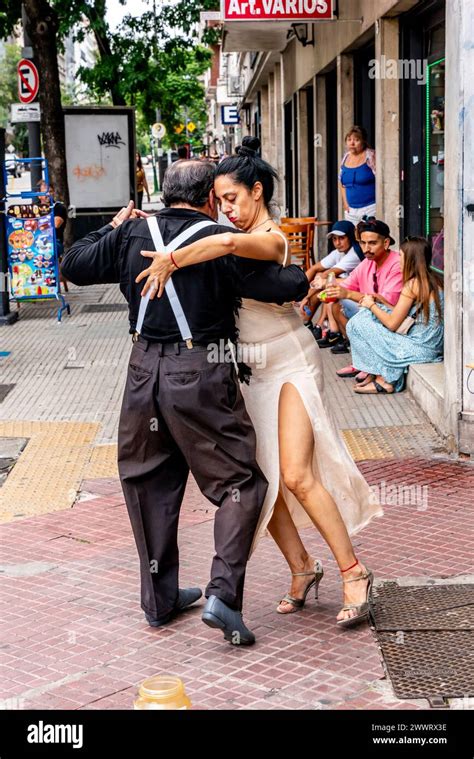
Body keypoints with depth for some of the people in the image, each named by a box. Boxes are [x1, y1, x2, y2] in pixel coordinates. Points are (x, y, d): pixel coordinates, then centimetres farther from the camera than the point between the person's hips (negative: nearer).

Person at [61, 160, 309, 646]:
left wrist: (112, 229, 28)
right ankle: (223, 593, -8)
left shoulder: (132, 234, 6)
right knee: (239, 483, 5)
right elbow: (286, 286, -11)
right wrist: (304, 276, 12)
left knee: (151, 485, 18)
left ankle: (160, 599, 26)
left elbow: (74, 266, 15)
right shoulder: (221, 241, -8)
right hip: (201, 374, -5)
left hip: (145, 370, 5)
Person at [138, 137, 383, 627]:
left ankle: (353, 573, -5)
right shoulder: (236, 238, 10)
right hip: (253, 371, 8)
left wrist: (171, 260, -37)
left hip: (291, 365, -8)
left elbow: (228, 243, -39)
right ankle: (302, 568, 18)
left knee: (296, 476, -16)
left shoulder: (273, 239, -17)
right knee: (258, 479, 4)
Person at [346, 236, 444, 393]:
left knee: (359, 325, -4)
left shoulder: (413, 284, -16)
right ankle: (375, 372, 12)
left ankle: (384, 380, 3)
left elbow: (392, 324, -12)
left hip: (421, 349, -9)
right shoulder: (434, 279, 9)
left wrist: (371, 305, 3)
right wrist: (378, 301, 13)